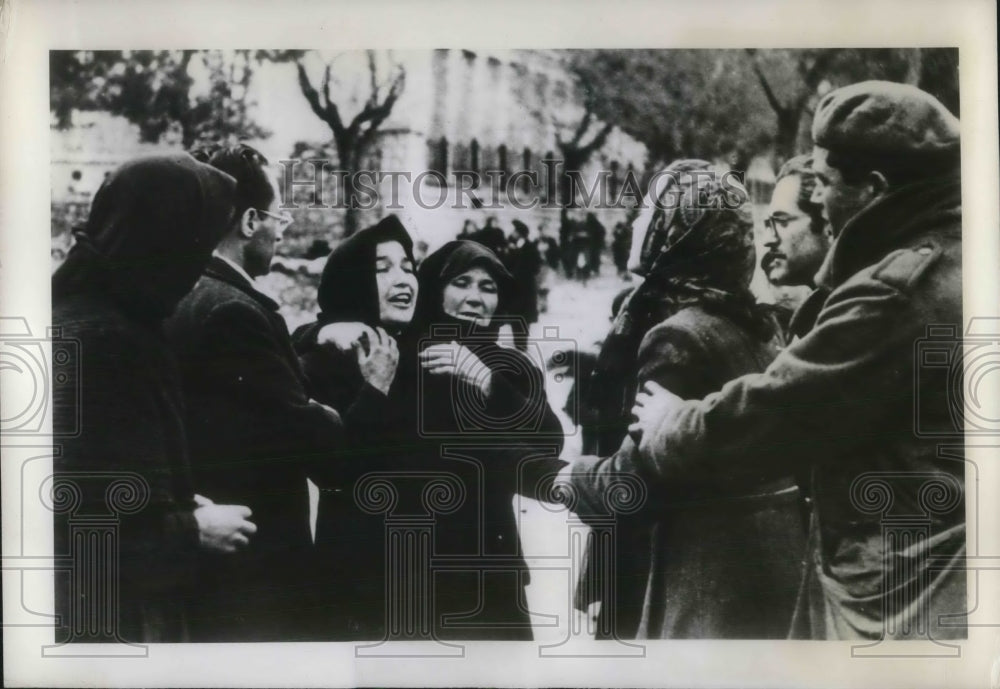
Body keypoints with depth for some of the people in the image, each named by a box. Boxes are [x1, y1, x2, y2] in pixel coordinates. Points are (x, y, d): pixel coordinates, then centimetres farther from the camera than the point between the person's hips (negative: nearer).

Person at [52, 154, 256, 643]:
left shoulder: (84, 311, 7)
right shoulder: (103, 340, -23)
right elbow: (82, 516, -24)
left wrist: (181, 509, 8)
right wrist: (192, 529, -12)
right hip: (111, 615, -9)